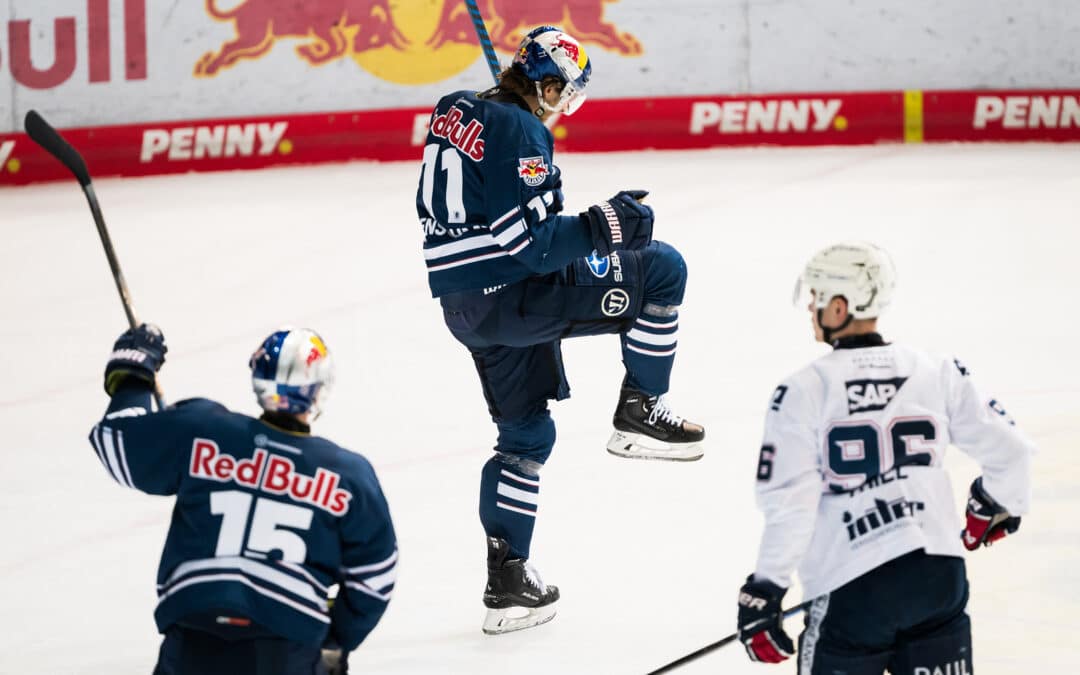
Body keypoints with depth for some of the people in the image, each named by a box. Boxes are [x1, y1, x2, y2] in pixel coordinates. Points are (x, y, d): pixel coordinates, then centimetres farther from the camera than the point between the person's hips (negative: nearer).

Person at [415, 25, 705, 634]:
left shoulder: (456, 112, 11)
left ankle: (507, 582, 20)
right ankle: (640, 412, 4)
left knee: (526, 434, 20)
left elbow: (438, 210, 23)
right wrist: (604, 225, -17)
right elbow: (531, 242, -23)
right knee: (661, 269, -3)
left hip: (464, 305, 9)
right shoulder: (519, 133, -17)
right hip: (511, 297, -9)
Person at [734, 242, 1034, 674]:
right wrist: (999, 505, 29)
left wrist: (763, 593, -4)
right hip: (939, 574, 4)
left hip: (852, 587, -3)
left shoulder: (804, 391, -6)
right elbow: (1009, 449, 9)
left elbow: (789, 505, -10)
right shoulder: (937, 374, 4)